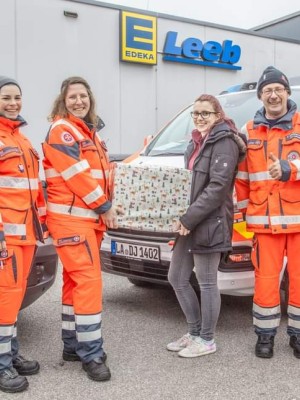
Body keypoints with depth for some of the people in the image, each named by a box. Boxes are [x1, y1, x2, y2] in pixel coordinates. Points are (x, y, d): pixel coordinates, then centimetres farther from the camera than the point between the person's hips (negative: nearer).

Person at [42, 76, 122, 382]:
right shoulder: (61, 130, -10)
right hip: (71, 218, -9)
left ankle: (73, 345, 23)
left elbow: (100, 173, 21)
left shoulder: (91, 131, 18)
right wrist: (105, 207, -11)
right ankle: (91, 354, -6)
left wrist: (106, 207, 6)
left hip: (89, 217, 9)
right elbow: (78, 175, -17)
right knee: (88, 280, -12)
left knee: (76, 281, 13)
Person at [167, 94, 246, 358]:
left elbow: (218, 187, -19)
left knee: (206, 282, 1)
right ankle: (194, 333, 27)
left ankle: (207, 340, 16)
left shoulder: (224, 141, -10)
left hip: (210, 222, -9)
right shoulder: (198, 142, 18)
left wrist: (190, 218, -19)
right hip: (189, 222, 9)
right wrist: (184, 219, 9)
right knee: (177, 278, 13)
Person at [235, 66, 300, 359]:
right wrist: (245, 208, 14)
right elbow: (242, 175, 15)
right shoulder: (250, 132, 10)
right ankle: (265, 334, 20)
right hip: (265, 221, 1)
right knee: (265, 279, 4)